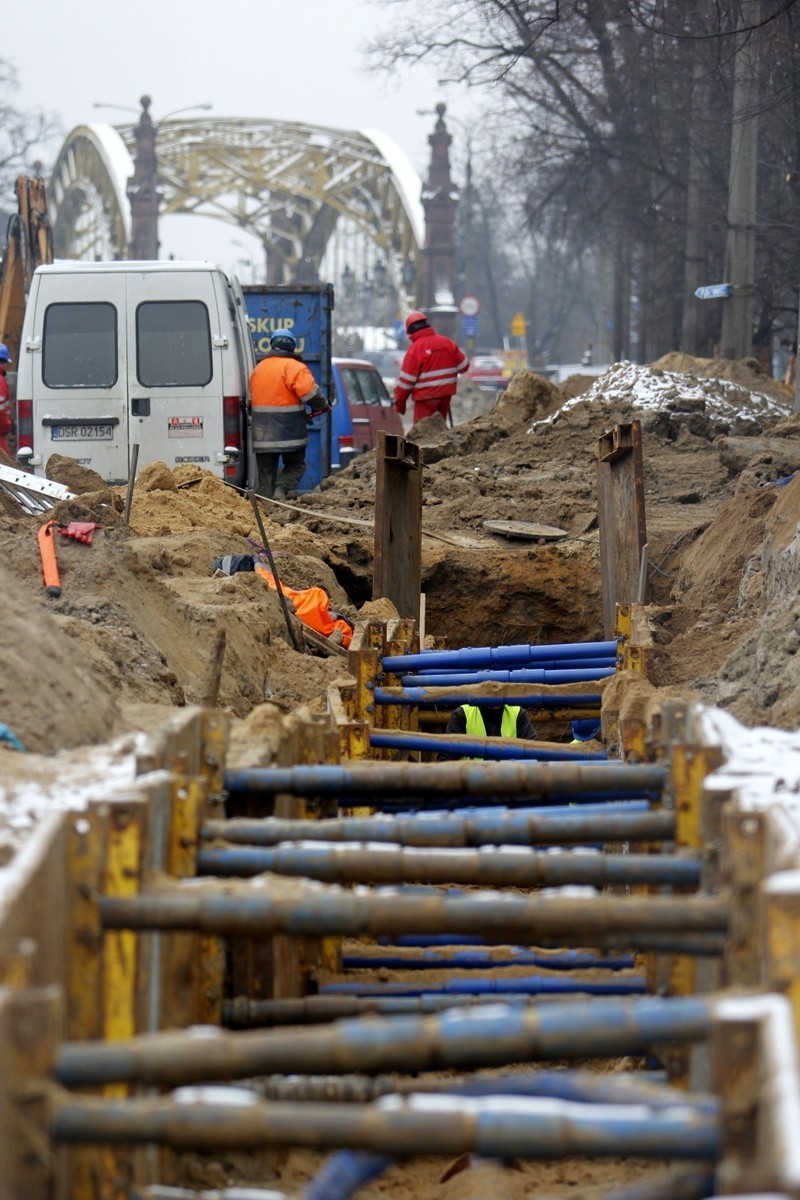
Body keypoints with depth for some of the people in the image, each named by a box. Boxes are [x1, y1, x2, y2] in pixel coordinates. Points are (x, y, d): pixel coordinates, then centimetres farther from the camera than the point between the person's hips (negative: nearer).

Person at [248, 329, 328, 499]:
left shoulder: (258, 369, 13)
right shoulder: (294, 367, -10)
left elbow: (251, 398, 22)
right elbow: (311, 394, -17)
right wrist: (321, 407, 2)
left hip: (262, 433, 5)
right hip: (290, 432, -5)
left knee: (265, 472, 9)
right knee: (295, 465, 10)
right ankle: (282, 488, -15)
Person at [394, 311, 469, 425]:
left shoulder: (415, 349, -13)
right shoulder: (447, 343, 4)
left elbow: (406, 380, -12)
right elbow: (464, 365, 10)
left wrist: (399, 403, -3)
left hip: (426, 398, -6)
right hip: (446, 395, 6)